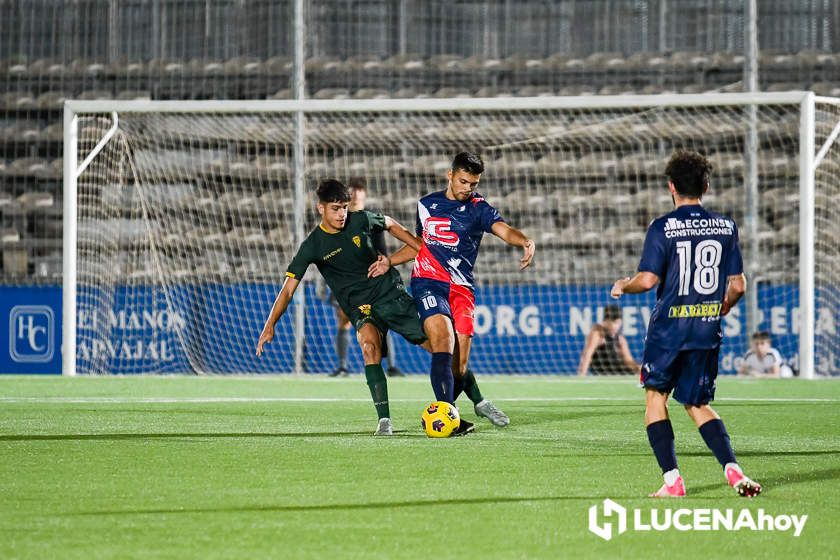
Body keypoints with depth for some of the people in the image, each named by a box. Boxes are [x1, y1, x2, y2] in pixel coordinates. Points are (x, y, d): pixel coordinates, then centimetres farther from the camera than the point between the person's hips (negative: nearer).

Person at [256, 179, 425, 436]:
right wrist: (270, 325, -17)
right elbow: (288, 289, -9)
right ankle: (384, 419, -34)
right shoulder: (313, 246, -10)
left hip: (392, 292, 2)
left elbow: (391, 225, 17)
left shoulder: (361, 220, -5)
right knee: (369, 343, -34)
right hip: (361, 306, -2)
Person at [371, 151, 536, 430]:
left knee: (458, 368, -2)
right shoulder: (426, 204, 12)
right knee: (443, 341, -26)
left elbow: (504, 229, -18)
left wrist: (526, 242, -39)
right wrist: (390, 261, 14)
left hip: (461, 289, 0)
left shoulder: (478, 208, 2)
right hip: (428, 282, 0)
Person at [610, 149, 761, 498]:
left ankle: (671, 479, 1)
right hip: (707, 332, 4)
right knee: (698, 405, 15)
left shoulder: (663, 227, -9)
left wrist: (622, 287, 7)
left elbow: (648, 279, -15)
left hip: (668, 328, -4)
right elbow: (737, 285, 5)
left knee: (655, 396, 12)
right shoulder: (726, 227, 4)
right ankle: (733, 470, -5)